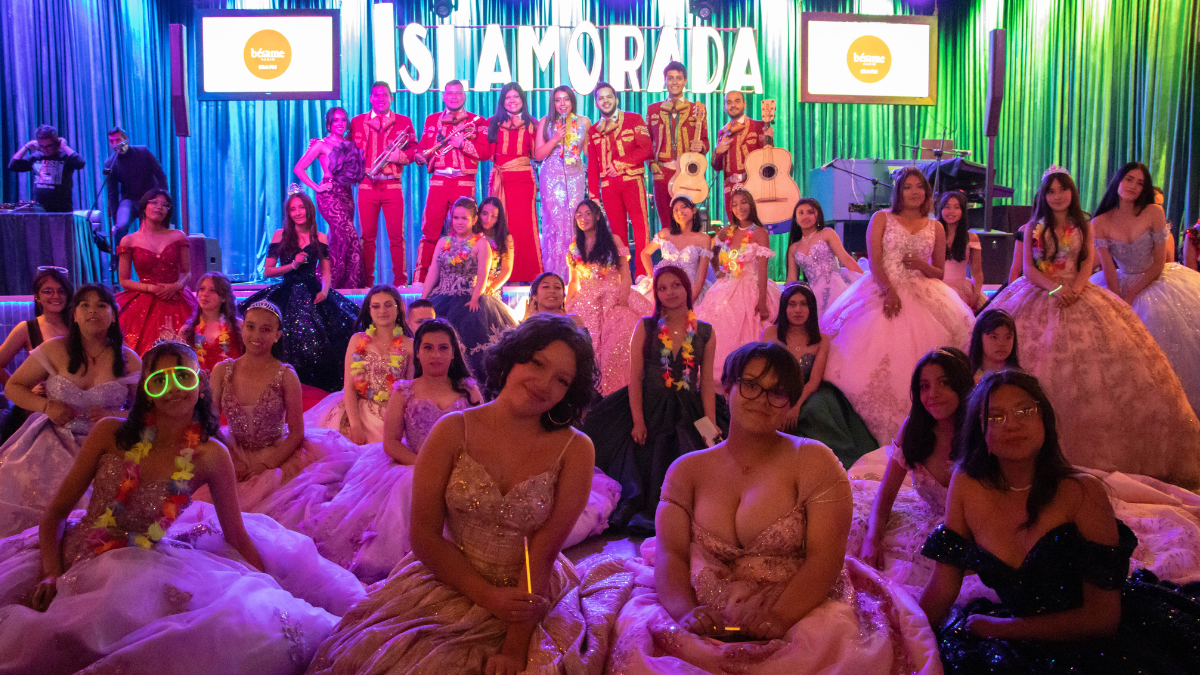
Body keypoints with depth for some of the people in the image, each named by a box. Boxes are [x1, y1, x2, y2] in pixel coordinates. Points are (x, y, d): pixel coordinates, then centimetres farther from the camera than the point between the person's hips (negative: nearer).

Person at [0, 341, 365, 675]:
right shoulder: (112, 433, -7)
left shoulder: (210, 457, -7)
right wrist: (51, 575, -16)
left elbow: (237, 536, 2)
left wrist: (274, 594, 0)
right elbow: (55, 513, 0)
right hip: (73, 553, 2)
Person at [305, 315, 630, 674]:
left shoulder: (575, 450, -10)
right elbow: (424, 536, -6)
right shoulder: (453, 431, -7)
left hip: (530, 595, 0)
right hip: (449, 586, 1)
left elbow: (543, 552, -13)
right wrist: (489, 596, -15)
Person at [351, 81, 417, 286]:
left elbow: (414, 150, 7)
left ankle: (400, 280, 3)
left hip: (393, 185, -1)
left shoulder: (404, 122, 11)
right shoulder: (357, 121, 13)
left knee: (396, 236, -4)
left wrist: (400, 156, -12)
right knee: (367, 236, 1)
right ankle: (367, 281, 7)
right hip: (366, 185, 1)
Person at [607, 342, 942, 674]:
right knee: (637, 641, -24)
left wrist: (777, 619, -24)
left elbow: (825, 557, -8)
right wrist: (685, 612, -20)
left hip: (799, 614, -2)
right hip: (707, 627, 3)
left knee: (834, 640, -35)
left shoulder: (814, 462, 3)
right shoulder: (687, 469, 12)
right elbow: (670, 553, 1)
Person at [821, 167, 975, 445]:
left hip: (922, 295, 2)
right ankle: (878, 428, -9)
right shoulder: (881, 219, 8)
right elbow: (874, 261, -3)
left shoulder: (936, 228, 15)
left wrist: (922, 265, -5)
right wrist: (889, 291, -18)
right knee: (874, 354, -14)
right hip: (882, 292, -2)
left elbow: (940, 273, 17)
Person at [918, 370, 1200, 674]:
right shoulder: (966, 486, -5)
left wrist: (988, 626, -15)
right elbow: (941, 589, -1)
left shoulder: (1083, 492, -14)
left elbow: (1102, 617, -15)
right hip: (1024, 649, 2)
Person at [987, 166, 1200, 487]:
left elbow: (1088, 262, 2)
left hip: (1077, 295, 2)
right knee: (1034, 358, -11)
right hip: (1039, 294, -2)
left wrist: (1075, 288, -17)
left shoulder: (1083, 227, 12)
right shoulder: (1033, 227, 6)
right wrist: (1055, 288, -17)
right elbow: (1028, 269, -1)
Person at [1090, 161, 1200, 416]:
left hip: (1155, 280, -2)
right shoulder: (1100, 223, -5)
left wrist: (1132, 295, -14)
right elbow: (1108, 269, -7)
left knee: (1161, 318, -25)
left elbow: (1159, 263, -7)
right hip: (1121, 283, 2)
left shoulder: (1154, 213, -8)